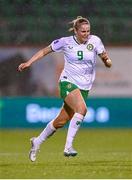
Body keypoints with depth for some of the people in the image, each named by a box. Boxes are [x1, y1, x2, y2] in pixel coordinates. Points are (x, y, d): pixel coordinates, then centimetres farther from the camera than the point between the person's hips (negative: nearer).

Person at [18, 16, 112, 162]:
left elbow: (106, 61, 2)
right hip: (68, 82, -4)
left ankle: (37, 142, 31)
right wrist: (29, 62, 0)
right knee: (82, 108, -32)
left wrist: (107, 61, -21)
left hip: (84, 87, 4)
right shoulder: (65, 42, -6)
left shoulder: (95, 41, -2)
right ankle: (68, 147, -30)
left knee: (61, 121, 7)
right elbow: (45, 51, 7)